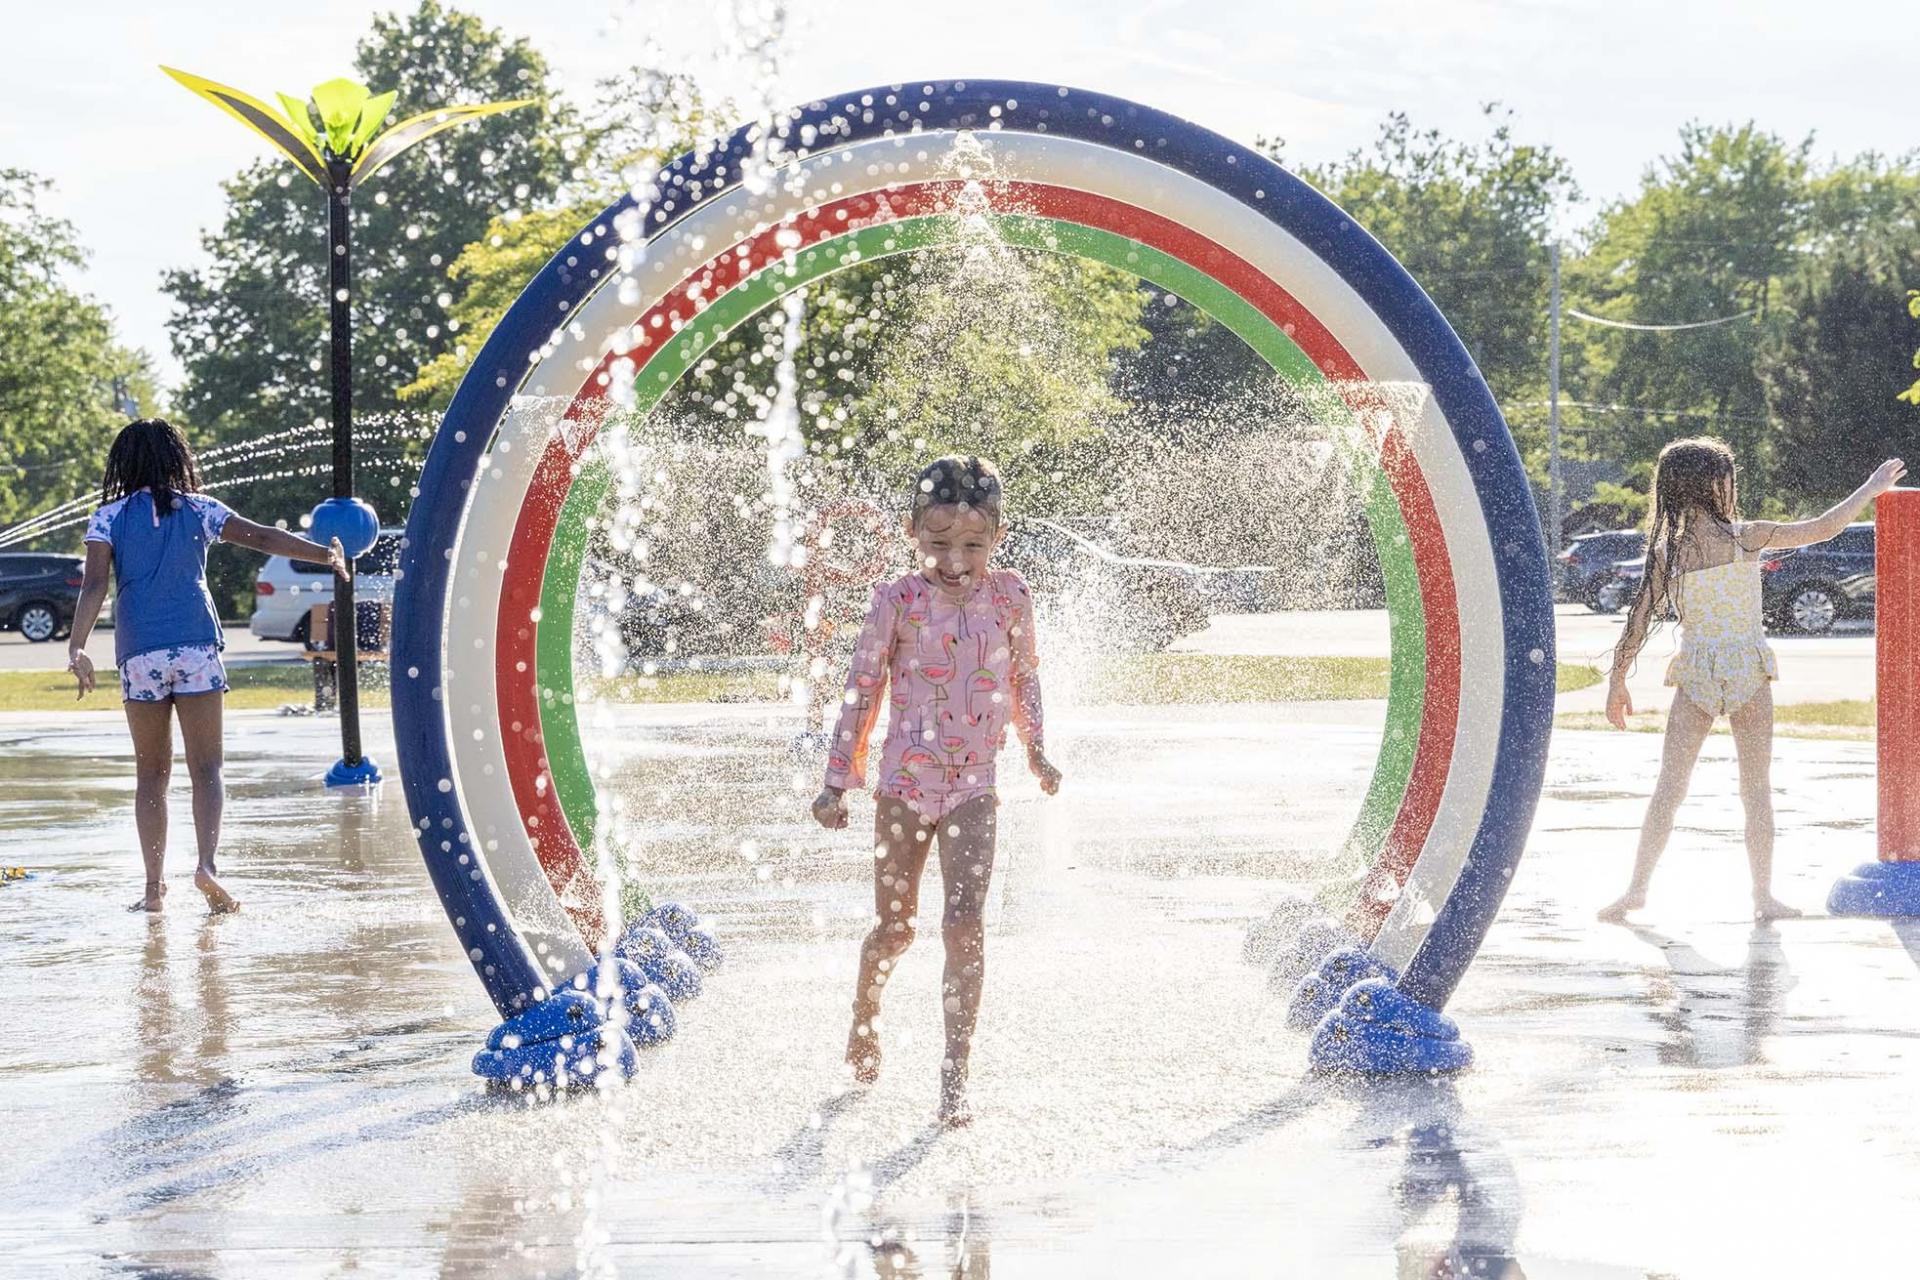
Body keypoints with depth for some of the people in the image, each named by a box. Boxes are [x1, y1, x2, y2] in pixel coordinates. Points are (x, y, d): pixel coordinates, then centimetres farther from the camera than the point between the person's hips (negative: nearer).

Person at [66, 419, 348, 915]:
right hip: (196, 646, 0)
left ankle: (154, 886, 3)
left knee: (151, 774, 9)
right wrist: (326, 554, 18)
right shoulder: (198, 510, 7)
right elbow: (265, 539, 6)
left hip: (139, 653, 0)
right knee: (205, 768, -1)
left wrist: (76, 648, -11)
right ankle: (207, 864, -22)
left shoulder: (108, 517, 6)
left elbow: (94, 584, -5)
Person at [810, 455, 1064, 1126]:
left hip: (972, 786, 1)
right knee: (896, 927, 10)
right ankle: (864, 1018, 40)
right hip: (904, 781, -1)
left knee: (965, 926, -11)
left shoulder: (1008, 596, -1)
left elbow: (1024, 675, 15)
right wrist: (838, 780, -1)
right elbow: (861, 690, -2)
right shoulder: (897, 601, -8)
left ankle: (955, 1076, -10)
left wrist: (1035, 750, 24)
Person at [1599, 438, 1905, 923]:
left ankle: (1637, 888, 0)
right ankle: (1763, 895, 8)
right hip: (1748, 671, -2)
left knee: (1669, 786, 5)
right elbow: (1821, 529, -3)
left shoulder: (1665, 550, -1)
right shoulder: (1745, 537, -7)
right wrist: (1871, 489, 10)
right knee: (1756, 787, 6)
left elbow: (1640, 617, 0)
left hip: (1694, 673, 2)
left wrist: (1617, 681, 8)